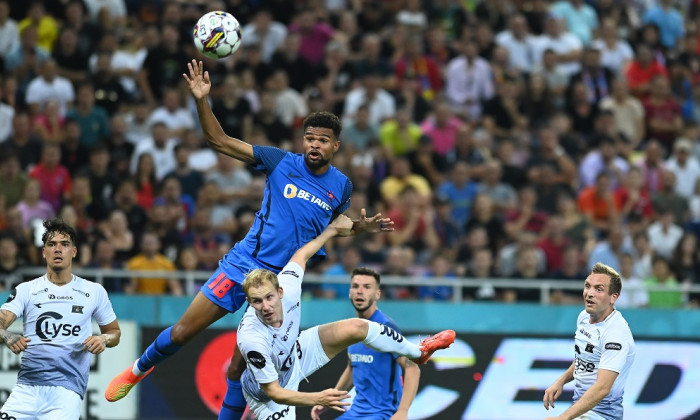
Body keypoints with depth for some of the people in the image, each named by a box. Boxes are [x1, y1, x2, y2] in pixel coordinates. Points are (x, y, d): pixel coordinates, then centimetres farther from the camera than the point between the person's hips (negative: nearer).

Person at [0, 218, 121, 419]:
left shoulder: (94, 291, 10)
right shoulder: (26, 290, 8)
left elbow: (114, 331, 21)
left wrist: (103, 339, -3)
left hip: (67, 389, -1)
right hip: (27, 385, 1)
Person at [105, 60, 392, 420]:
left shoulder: (341, 186, 3)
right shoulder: (281, 162, -4)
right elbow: (220, 141, -5)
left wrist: (365, 226, 4)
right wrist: (202, 101, -17)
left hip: (284, 280, 1)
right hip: (244, 265, -1)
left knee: (240, 368, -1)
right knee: (182, 332, -2)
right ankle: (138, 370, 25)